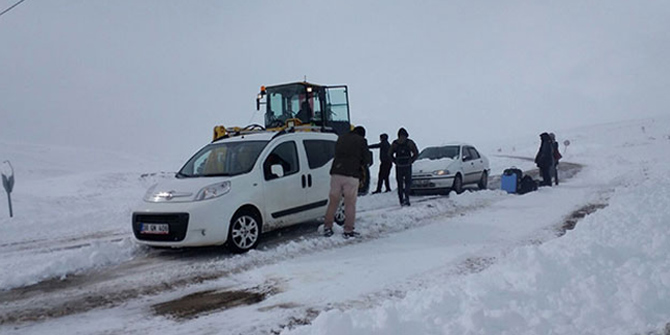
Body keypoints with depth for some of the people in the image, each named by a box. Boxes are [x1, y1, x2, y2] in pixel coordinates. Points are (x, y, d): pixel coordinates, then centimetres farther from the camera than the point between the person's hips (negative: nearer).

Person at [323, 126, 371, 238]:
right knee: (350, 204, 4)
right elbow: (367, 159, 3)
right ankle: (348, 230, 5)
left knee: (333, 202, 11)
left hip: (336, 173, 4)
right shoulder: (361, 141, 4)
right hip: (351, 175, -4)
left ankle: (327, 227, 13)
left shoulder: (341, 138, 18)